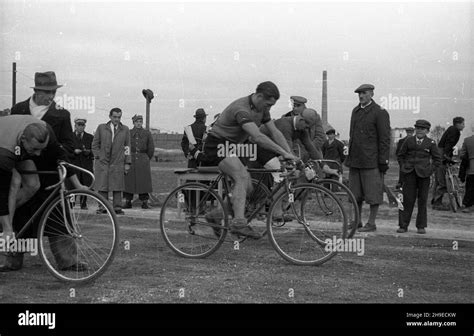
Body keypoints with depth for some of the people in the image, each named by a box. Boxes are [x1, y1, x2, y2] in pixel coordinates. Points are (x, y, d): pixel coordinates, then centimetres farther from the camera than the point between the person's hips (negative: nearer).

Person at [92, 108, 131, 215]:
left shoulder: (125, 129, 9)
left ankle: (117, 208, 2)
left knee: (117, 186, -2)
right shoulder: (101, 128, 7)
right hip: (102, 162, 0)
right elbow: (95, 144, 11)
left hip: (118, 163, 0)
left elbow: (127, 147, 9)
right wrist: (98, 157, 0)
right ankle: (103, 207, 4)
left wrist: (127, 163, 3)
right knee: (102, 186, -2)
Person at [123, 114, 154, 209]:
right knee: (128, 181, 1)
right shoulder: (128, 133, 6)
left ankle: (144, 202, 5)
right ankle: (128, 201, 8)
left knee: (144, 182, -1)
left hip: (143, 162, -1)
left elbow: (151, 149, 9)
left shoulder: (147, 133, 5)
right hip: (130, 161, 1)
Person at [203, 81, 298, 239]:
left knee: (247, 187, 3)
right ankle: (239, 223, -33)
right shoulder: (241, 109, -28)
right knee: (242, 176, -28)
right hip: (218, 145, -9)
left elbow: (275, 133, 1)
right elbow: (258, 137, -38)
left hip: (233, 146, 9)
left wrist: (290, 154, -9)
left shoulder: (262, 109, 2)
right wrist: (284, 153, -39)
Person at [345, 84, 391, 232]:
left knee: (373, 192, -2)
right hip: (355, 160, 7)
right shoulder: (355, 111, 15)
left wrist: (383, 161, -13)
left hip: (371, 161, -7)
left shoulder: (380, 113, -7)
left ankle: (371, 223, 5)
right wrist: (349, 156, 18)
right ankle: (356, 221, 20)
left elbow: (385, 139, -9)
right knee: (355, 194, 11)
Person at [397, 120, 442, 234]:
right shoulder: (409, 141, 6)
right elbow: (401, 154, 16)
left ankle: (421, 226, 13)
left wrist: (430, 170, -4)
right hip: (409, 174, 1)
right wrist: (405, 166, 5)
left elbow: (437, 159, 6)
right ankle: (403, 225, 3)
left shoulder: (431, 143, 1)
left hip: (423, 174, -1)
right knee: (407, 199, -1)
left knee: (422, 200, 4)